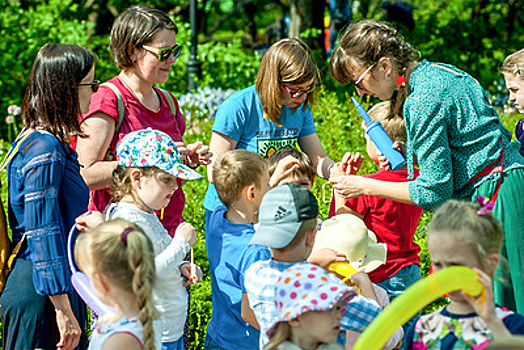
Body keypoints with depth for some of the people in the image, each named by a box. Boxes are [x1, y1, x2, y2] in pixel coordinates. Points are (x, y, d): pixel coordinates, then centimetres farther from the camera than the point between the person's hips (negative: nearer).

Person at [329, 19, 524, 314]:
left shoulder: (422, 101, -17)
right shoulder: (437, 71, 11)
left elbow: (434, 192, -15)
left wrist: (366, 186, -6)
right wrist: (410, 157, 12)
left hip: (496, 196, -10)